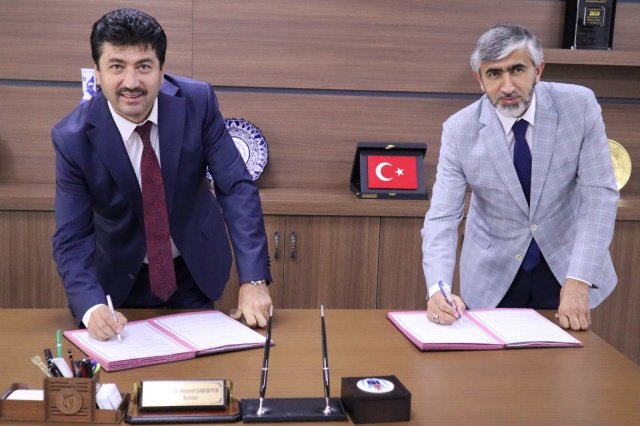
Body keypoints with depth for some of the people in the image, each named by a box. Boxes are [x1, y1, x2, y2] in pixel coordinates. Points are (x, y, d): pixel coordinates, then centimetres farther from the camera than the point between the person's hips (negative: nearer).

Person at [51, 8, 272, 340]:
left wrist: (253, 280, -27)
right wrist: (92, 308, -38)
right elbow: (72, 239, -19)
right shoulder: (73, 137, -22)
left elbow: (236, 187, -18)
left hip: (195, 270, 1)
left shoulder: (198, 101, -20)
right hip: (119, 278, -1)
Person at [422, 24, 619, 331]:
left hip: (565, 266, 1)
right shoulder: (460, 130, -15)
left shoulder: (579, 105, -15)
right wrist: (438, 289, -34)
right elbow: (442, 218, -17)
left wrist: (578, 281, -25)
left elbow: (599, 194, -16)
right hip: (494, 275, 0)